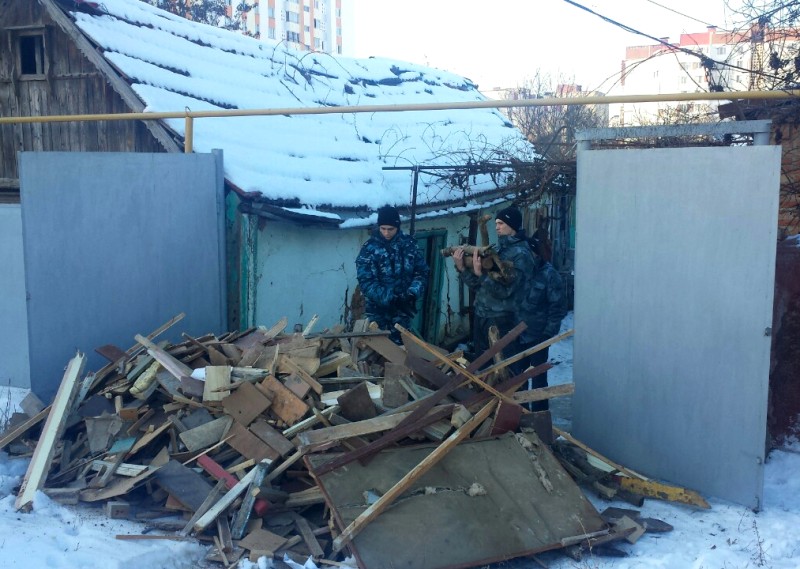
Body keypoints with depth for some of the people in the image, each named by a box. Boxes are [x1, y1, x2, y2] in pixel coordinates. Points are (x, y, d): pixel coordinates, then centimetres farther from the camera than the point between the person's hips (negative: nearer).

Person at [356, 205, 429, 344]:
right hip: (378, 310, -2)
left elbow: (422, 271, 4)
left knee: (398, 344, 10)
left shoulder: (409, 244, 0)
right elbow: (366, 282, -14)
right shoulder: (369, 248, -8)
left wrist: (414, 292, -14)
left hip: (402, 309, 2)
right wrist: (388, 298, -25)